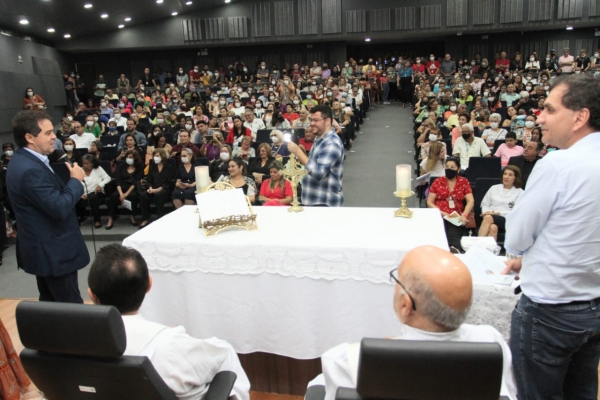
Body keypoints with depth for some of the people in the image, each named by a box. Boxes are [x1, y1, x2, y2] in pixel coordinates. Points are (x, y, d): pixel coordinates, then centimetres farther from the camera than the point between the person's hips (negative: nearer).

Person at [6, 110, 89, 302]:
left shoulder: (25, 160, 8)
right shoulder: (29, 169, -26)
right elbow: (60, 208, -27)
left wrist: (72, 188, 3)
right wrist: (75, 180, -15)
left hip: (45, 248, 11)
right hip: (53, 251, -11)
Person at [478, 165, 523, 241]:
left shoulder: (520, 193, 8)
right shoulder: (494, 188, 19)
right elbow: (485, 204, 18)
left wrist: (498, 213, -11)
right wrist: (487, 212, -4)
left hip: (507, 221, -3)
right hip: (491, 216, 3)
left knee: (488, 218, -36)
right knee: (493, 227, -36)